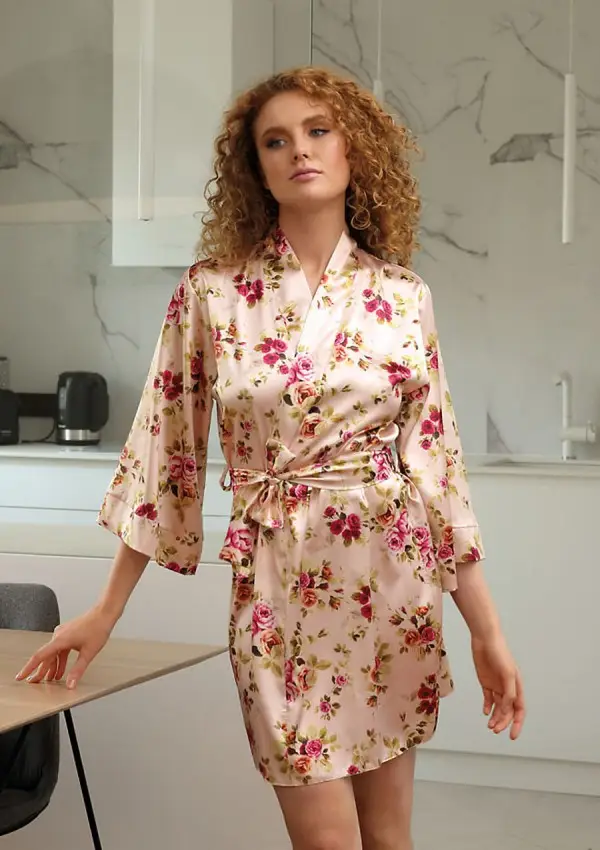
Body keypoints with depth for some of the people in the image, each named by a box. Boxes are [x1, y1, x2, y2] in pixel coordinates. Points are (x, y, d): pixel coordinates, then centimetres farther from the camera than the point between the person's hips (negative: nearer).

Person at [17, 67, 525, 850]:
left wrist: (487, 629, 2)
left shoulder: (402, 295, 2)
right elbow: (166, 450, 2)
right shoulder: (212, 292, -2)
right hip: (279, 584, -2)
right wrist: (106, 613, 4)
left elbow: (437, 459, 4)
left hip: (394, 582, 2)